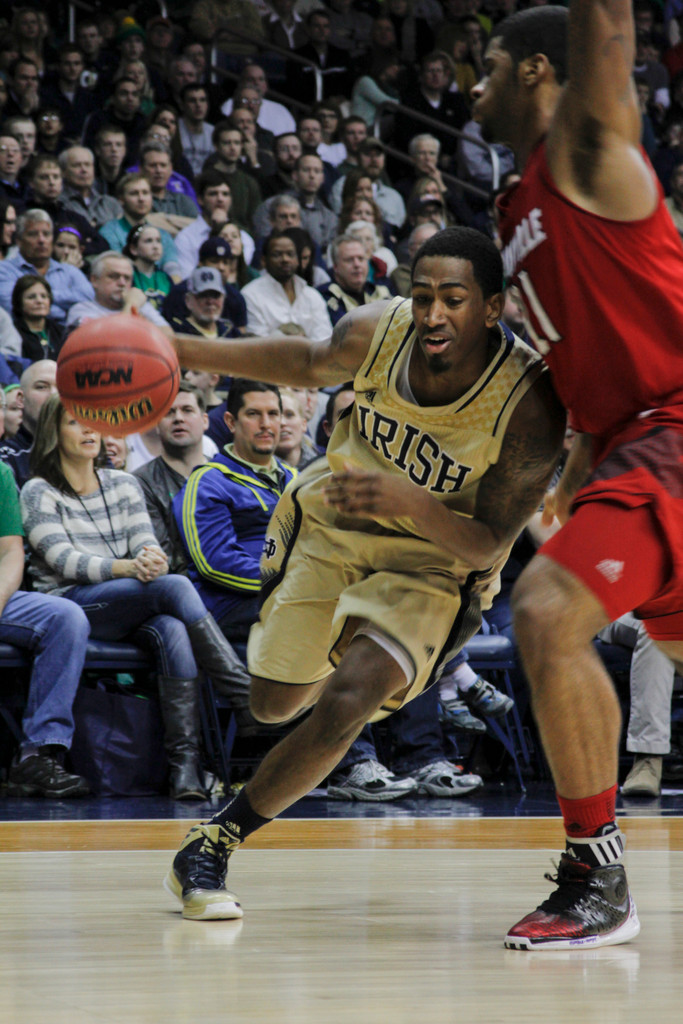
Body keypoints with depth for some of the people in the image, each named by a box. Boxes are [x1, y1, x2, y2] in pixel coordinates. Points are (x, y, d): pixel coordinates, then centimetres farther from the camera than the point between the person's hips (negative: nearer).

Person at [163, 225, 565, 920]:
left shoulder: (530, 406, -31)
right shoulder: (375, 332, -22)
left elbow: (486, 547, -24)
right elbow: (312, 365, 4)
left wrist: (412, 503, -44)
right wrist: (177, 352, -2)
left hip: (431, 562, -4)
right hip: (330, 521, 4)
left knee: (343, 707, -24)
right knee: (273, 703, 13)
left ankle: (215, 843, -8)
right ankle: (366, 669, 49)